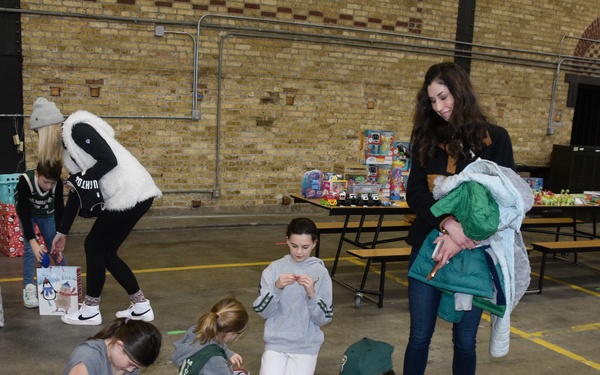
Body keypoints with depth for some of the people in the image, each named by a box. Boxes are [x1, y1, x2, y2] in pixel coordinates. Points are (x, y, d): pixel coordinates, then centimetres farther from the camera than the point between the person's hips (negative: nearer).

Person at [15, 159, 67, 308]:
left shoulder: (57, 183, -32)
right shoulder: (25, 181, -38)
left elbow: (59, 211, -22)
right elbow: (24, 213, -34)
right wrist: (33, 242, -39)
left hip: (47, 213, 2)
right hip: (26, 212, -2)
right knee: (29, 247, -14)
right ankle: (29, 288, -8)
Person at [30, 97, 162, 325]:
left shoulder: (77, 129, -8)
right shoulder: (69, 145, 21)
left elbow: (110, 160, -19)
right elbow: (76, 192, 24)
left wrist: (85, 178, -4)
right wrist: (62, 232, 27)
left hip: (130, 194, -9)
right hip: (130, 195, 9)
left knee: (94, 246, 2)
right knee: (105, 251, 14)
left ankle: (91, 311, 16)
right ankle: (141, 307, 21)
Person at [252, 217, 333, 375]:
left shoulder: (321, 273, -4)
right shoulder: (274, 268, -2)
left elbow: (324, 319, -5)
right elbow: (262, 311, -5)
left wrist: (311, 294, -20)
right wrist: (277, 288, -20)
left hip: (306, 345, 0)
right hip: (276, 342, 1)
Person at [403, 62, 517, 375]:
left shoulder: (495, 139, -1)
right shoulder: (428, 138, 6)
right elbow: (414, 193, -3)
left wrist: (461, 238, -17)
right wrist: (448, 225, -20)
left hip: (473, 252, -2)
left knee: (464, 341, 10)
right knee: (419, 336, 7)